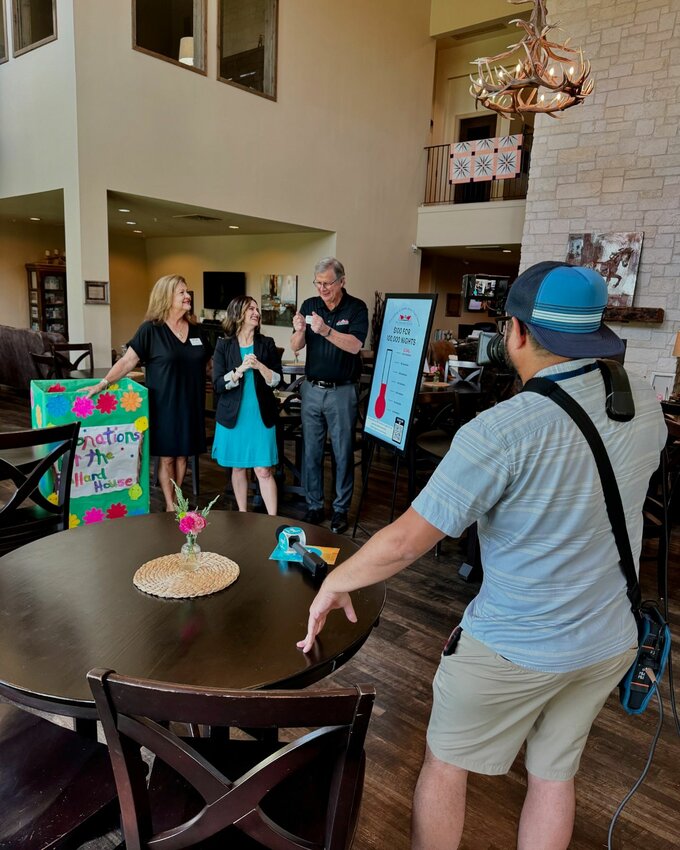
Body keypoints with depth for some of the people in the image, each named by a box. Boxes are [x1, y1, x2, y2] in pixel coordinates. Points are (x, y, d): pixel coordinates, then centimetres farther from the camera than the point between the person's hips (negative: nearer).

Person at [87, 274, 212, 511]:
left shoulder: (196, 329, 6)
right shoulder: (150, 329, -8)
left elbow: (209, 362, 16)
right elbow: (127, 361, -10)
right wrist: (103, 383, -18)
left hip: (190, 404, 4)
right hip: (164, 404, -4)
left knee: (182, 455, 11)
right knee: (166, 457, 4)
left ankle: (176, 500, 27)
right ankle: (170, 506, 17)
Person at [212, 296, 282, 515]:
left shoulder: (267, 344, 2)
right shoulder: (223, 346, -1)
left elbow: (277, 381, -1)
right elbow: (218, 385, -7)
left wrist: (260, 366, -17)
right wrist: (241, 369, -20)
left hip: (261, 417, 0)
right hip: (233, 417, 0)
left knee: (264, 470, -3)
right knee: (238, 467, 11)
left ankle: (273, 519, 2)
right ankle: (242, 514, 27)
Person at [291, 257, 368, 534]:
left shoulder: (356, 308, -5)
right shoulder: (309, 305, 5)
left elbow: (354, 345, -18)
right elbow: (296, 348, 2)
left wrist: (325, 330, -31)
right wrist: (299, 331, -19)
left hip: (342, 391, -3)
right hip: (312, 388, 4)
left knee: (343, 453, 5)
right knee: (311, 451, 8)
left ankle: (341, 509, 16)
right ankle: (314, 506, 20)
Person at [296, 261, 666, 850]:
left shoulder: (501, 432, -30)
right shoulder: (645, 403, -8)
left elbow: (405, 543, -25)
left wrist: (335, 584, -10)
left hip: (516, 649, -6)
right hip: (611, 643, 7)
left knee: (445, 763, 19)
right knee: (555, 773, 26)